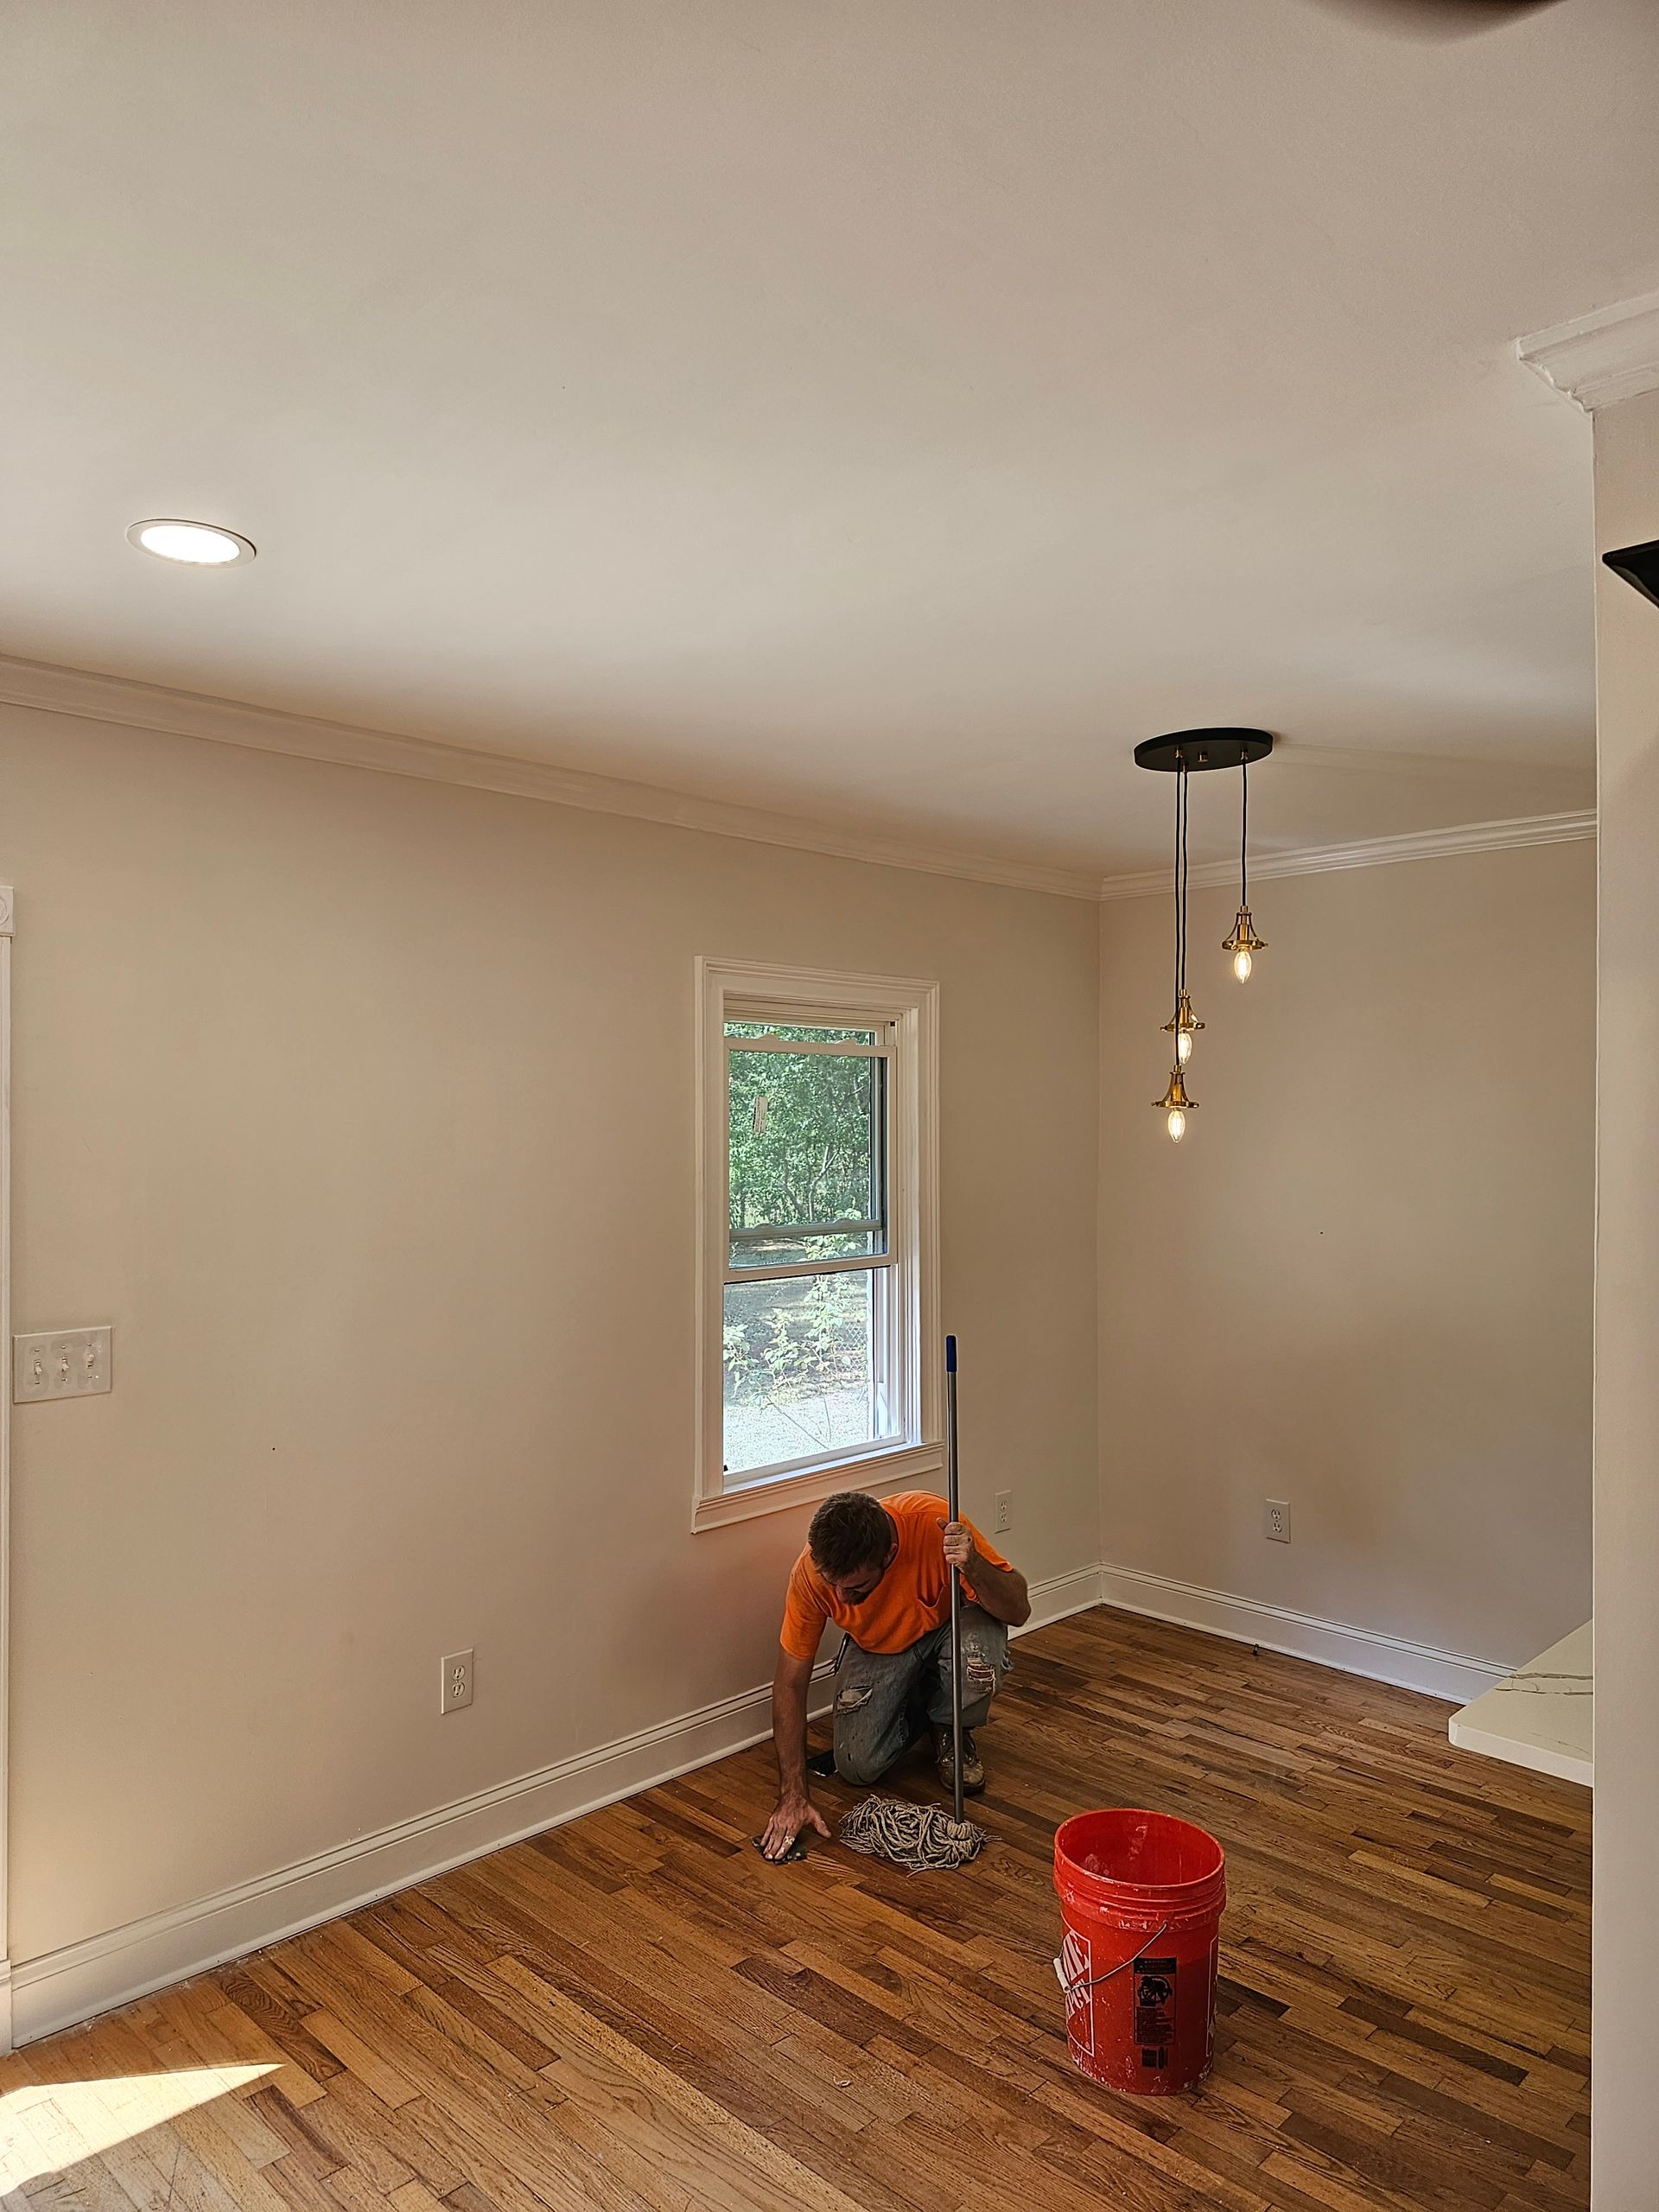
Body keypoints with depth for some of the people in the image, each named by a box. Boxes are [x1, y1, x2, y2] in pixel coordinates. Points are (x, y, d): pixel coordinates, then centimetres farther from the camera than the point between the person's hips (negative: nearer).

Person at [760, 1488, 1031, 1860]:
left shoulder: (933, 1522, -37)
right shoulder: (812, 1570, -30)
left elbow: (1019, 1610, -30)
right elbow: (789, 1684, -20)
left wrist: (972, 1566, -50)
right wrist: (793, 1796, -23)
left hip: (952, 1624, -1)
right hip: (876, 1647, 1)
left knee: (979, 1665, -35)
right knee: (858, 1766, -17)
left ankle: (951, 1731, 0)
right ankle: (917, 1711, 15)